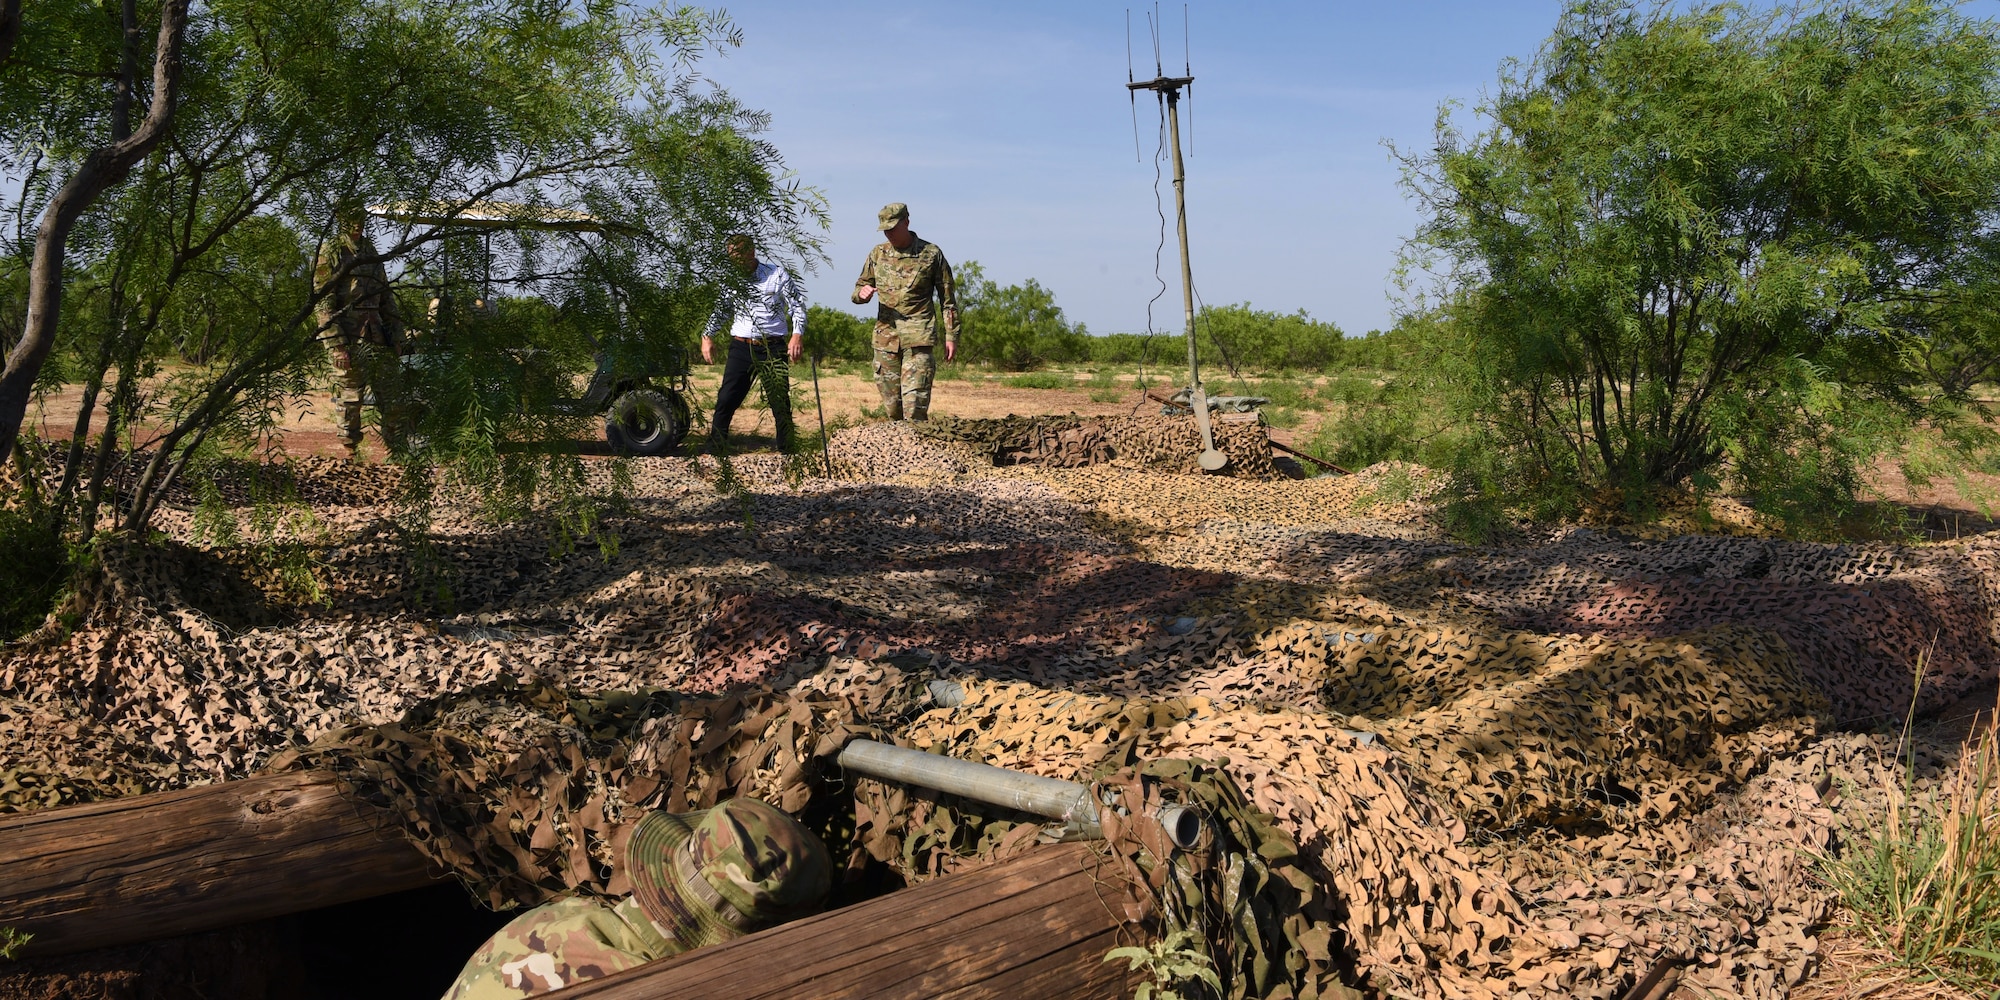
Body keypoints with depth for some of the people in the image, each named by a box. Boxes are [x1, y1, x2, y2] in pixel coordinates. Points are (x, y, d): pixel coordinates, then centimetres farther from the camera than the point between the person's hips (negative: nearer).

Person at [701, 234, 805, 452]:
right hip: (741, 347, 2)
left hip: (772, 349, -2)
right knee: (726, 400, -4)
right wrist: (707, 335, 7)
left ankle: (786, 451, 11)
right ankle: (713, 450, 1)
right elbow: (720, 311, 21)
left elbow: (797, 305, 4)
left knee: (781, 403, 1)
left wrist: (798, 334, -10)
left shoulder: (777, 275, 1)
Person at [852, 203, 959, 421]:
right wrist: (862, 293, -7)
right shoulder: (878, 254, 11)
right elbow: (858, 292, 19)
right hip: (885, 337, 4)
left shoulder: (931, 254, 2)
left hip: (918, 338, -4)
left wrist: (951, 336, 0)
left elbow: (948, 298, 5)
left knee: (915, 404, -14)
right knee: (891, 406, 4)